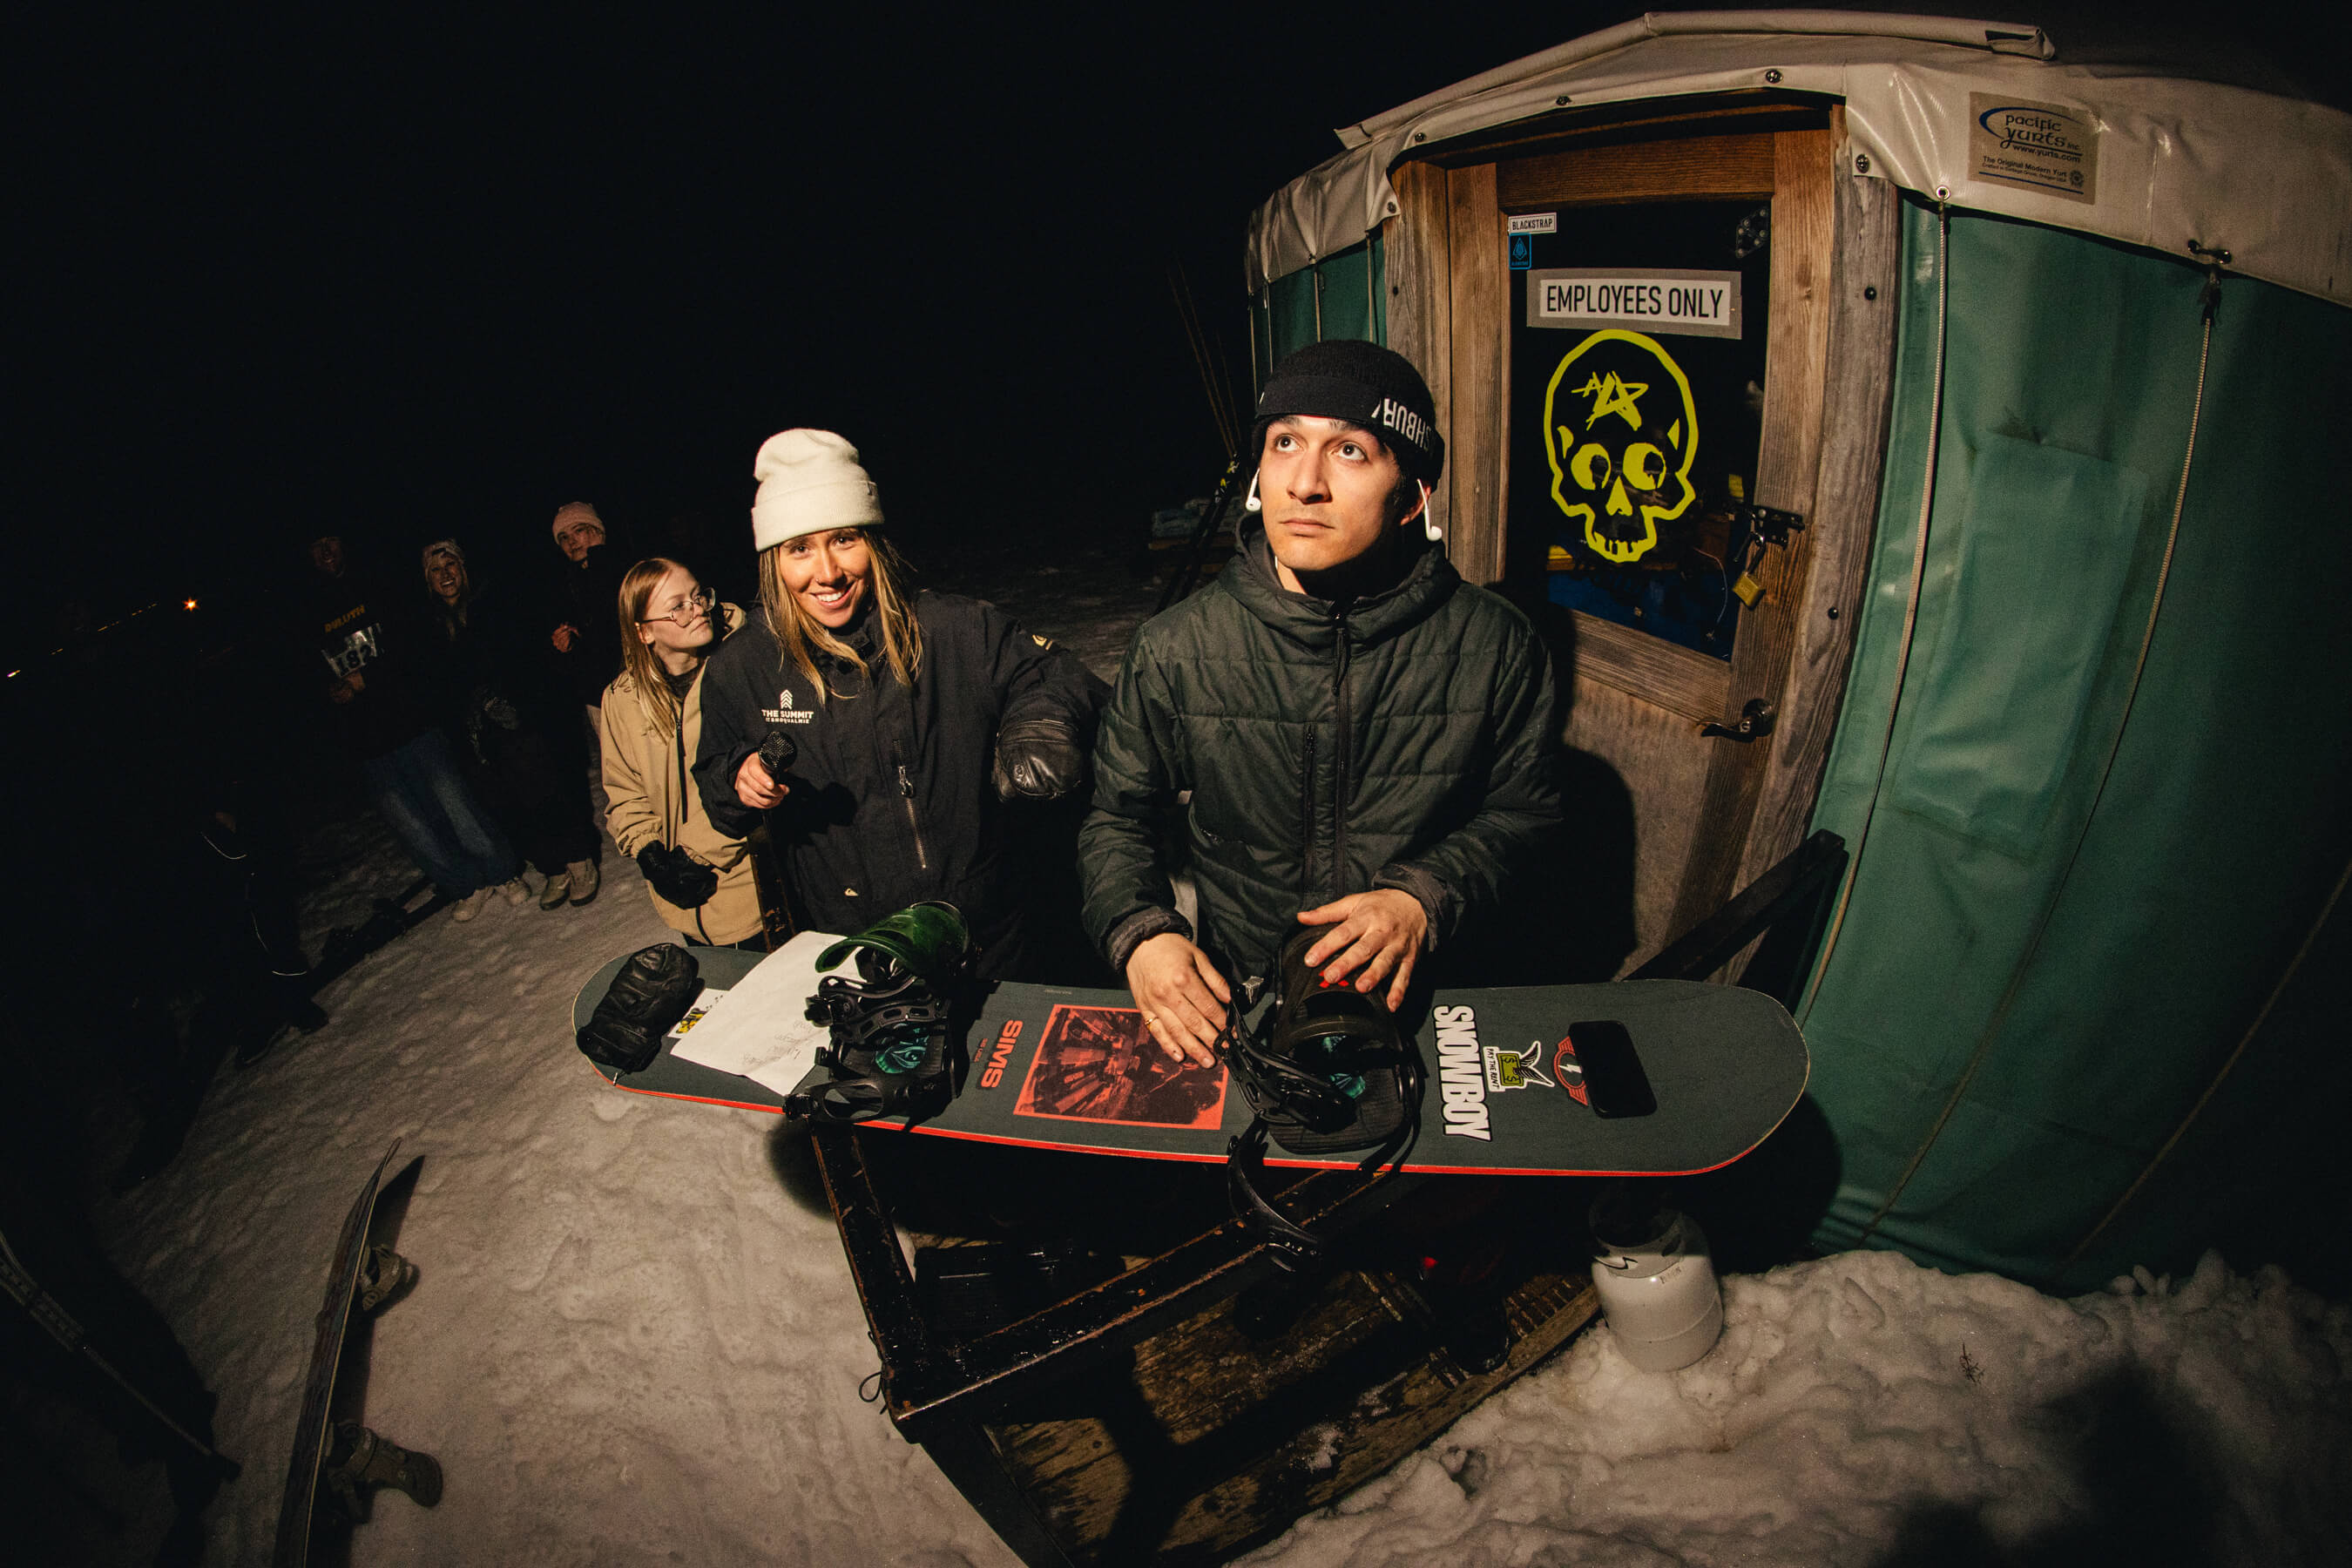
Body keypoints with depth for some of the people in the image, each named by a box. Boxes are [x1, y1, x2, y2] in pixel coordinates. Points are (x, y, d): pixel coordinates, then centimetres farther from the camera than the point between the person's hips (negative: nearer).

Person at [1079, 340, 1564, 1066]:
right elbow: (1118, 818, 5)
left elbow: (1523, 809, 5)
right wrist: (1141, 934, -14)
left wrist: (1426, 897, -12)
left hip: (1418, 994, 0)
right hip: (1235, 997, 1)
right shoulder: (1174, 651, -7)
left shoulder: (1494, 645, -8)